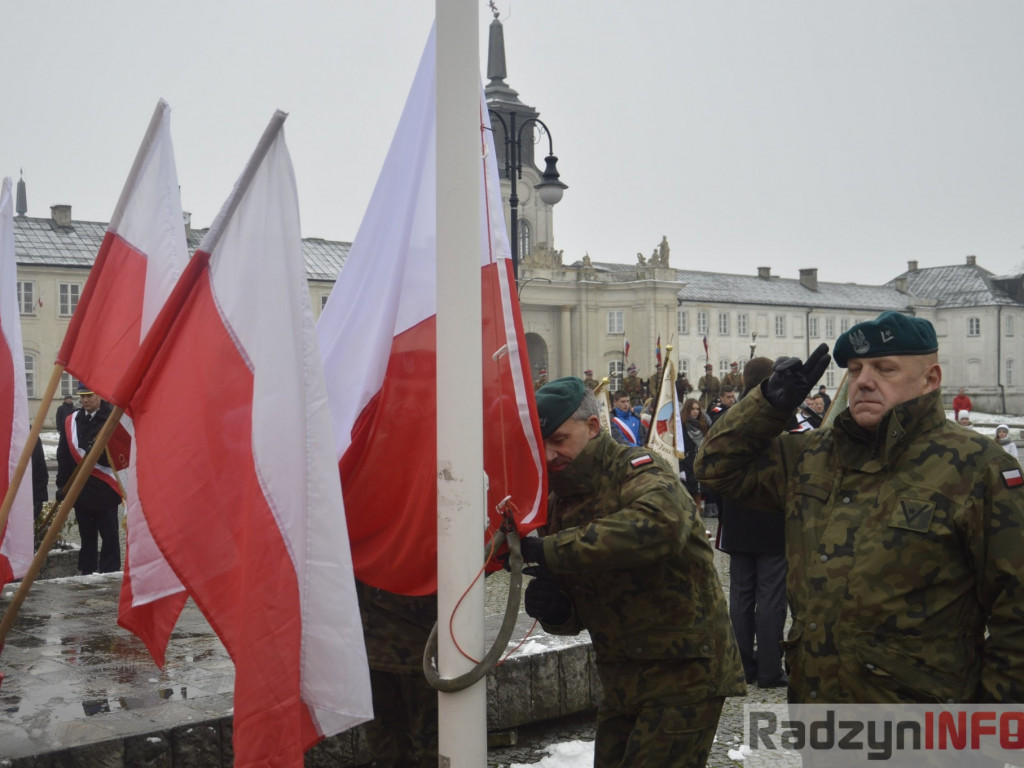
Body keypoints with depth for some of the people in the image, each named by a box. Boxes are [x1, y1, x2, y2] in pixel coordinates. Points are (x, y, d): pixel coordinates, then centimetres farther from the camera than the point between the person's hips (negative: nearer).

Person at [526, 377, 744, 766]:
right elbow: (577, 613, 12)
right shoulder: (557, 503, 8)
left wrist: (549, 550, -37)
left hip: (684, 671, -7)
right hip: (621, 677, 8)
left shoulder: (637, 470, -14)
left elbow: (660, 522, -40)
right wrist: (552, 609, -14)